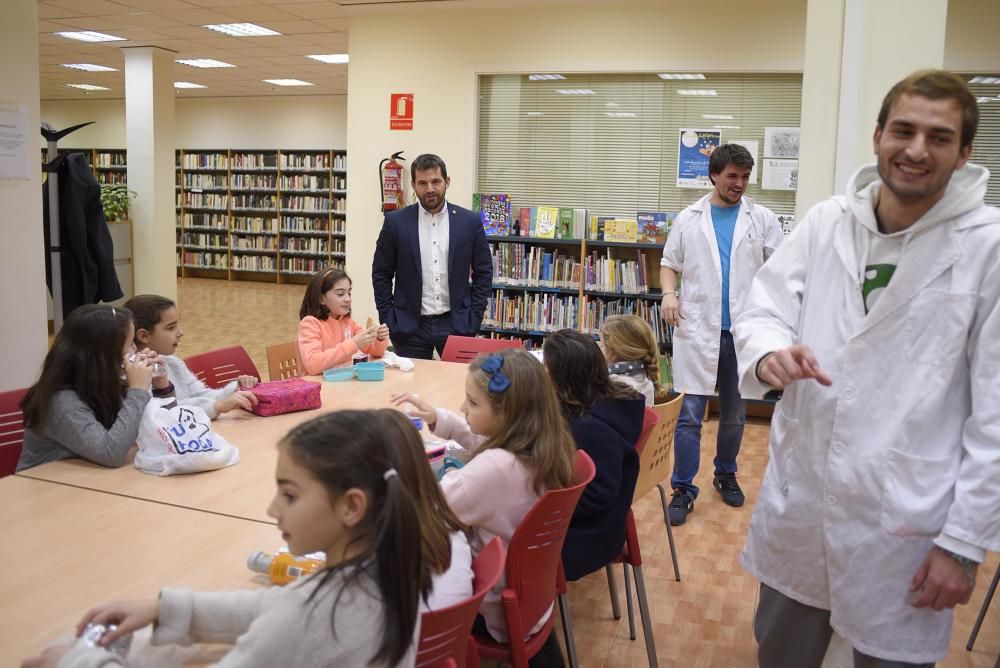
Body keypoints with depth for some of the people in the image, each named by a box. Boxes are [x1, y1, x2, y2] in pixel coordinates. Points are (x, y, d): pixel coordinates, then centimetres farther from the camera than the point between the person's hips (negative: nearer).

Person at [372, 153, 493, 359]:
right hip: (410, 327, 0)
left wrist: (474, 318, 0)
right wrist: (388, 321, -1)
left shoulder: (470, 221, 1)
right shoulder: (396, 222, -1)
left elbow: (483, 272, 6)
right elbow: (381, 274, 4)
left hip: (456, 324, 1)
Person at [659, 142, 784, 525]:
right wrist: (669, 293, -8)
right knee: (689, 414, -3)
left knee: (734, 414, 15)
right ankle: (683, 488, 6)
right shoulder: (689, 219, 7)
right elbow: (669, 263, 12)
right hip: (697, 329, -1)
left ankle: (726, 475, 33)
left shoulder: (762, 219, 5)